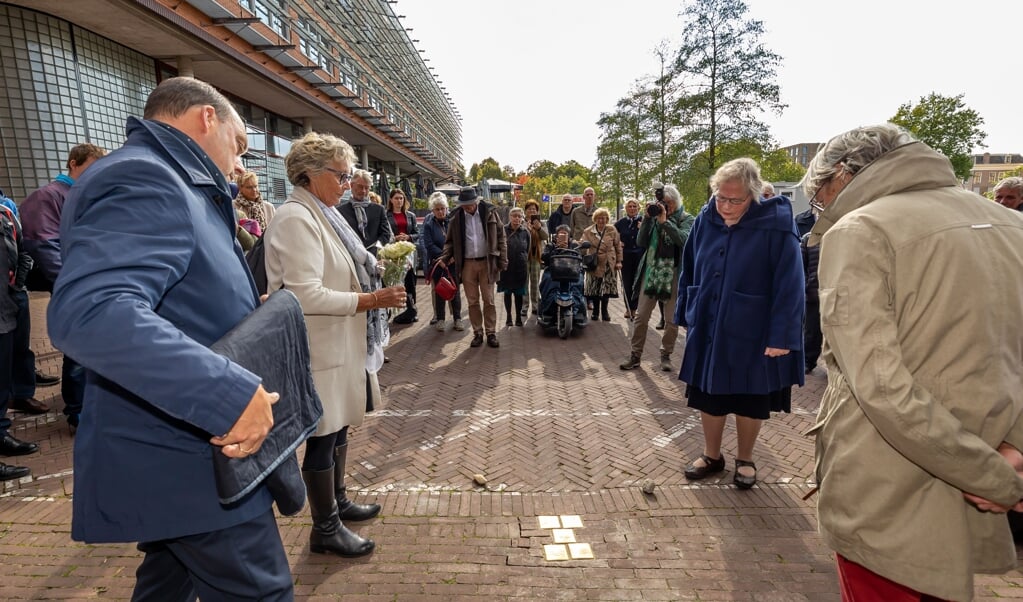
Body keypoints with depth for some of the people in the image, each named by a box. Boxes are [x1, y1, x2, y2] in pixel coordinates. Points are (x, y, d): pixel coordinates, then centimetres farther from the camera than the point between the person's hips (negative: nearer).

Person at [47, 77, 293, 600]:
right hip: (191, 461, -11)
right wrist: (231, 393, -35)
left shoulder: (166, 183, 16)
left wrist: (249, 314, 15)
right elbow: (89, 312, -34)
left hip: (177, 451, 11)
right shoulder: (143, 179, -18)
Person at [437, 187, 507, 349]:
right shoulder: (456, 217, 0)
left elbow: (500, 237, 0)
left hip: (486, 262, -2)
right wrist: (444, 257, -9)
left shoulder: (489, 212, -4)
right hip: (467, 264, 2)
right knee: (472, 301, 8)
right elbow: (450, 240, 8)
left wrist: (502, 261, -4)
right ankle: (477, 333, 19)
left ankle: (491, 333, 14)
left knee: (488, 300, 4)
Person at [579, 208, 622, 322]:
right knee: (594, 287, 2)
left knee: (607, 287, 0)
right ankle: (595, 311, 18)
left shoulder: (612, 231, 3)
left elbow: (618, 247, 7)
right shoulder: (588, 232, 3)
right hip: (594, 264, 0)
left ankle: (604, 310, 19)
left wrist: (619, 261, 3)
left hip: (608, 264, 0)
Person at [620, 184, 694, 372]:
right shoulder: (654, 216, 8)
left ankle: (666, 355, 23)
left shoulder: (687, 219, 0)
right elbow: (640, 242, 0)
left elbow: (684, 239, -19)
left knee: (672, 319, 8)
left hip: (674, 274, -2)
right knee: (641, 316, 2)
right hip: (651, 272, 2)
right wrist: (647, 218, -8)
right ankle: (635, 355, 11)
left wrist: (664, 221, -21)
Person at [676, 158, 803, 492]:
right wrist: (685, 315, 8)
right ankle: (712, 455, 35)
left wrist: (781, 336, -17)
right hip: (707, 330, 4)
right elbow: (689, 270, 6)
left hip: (753, 335, -3)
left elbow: (789, 285, -16)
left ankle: (745, 460, 36)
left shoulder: (776, 226, -16)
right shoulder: (706, 220, -3)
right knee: (708, 397, 15)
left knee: (750, 402, 14)